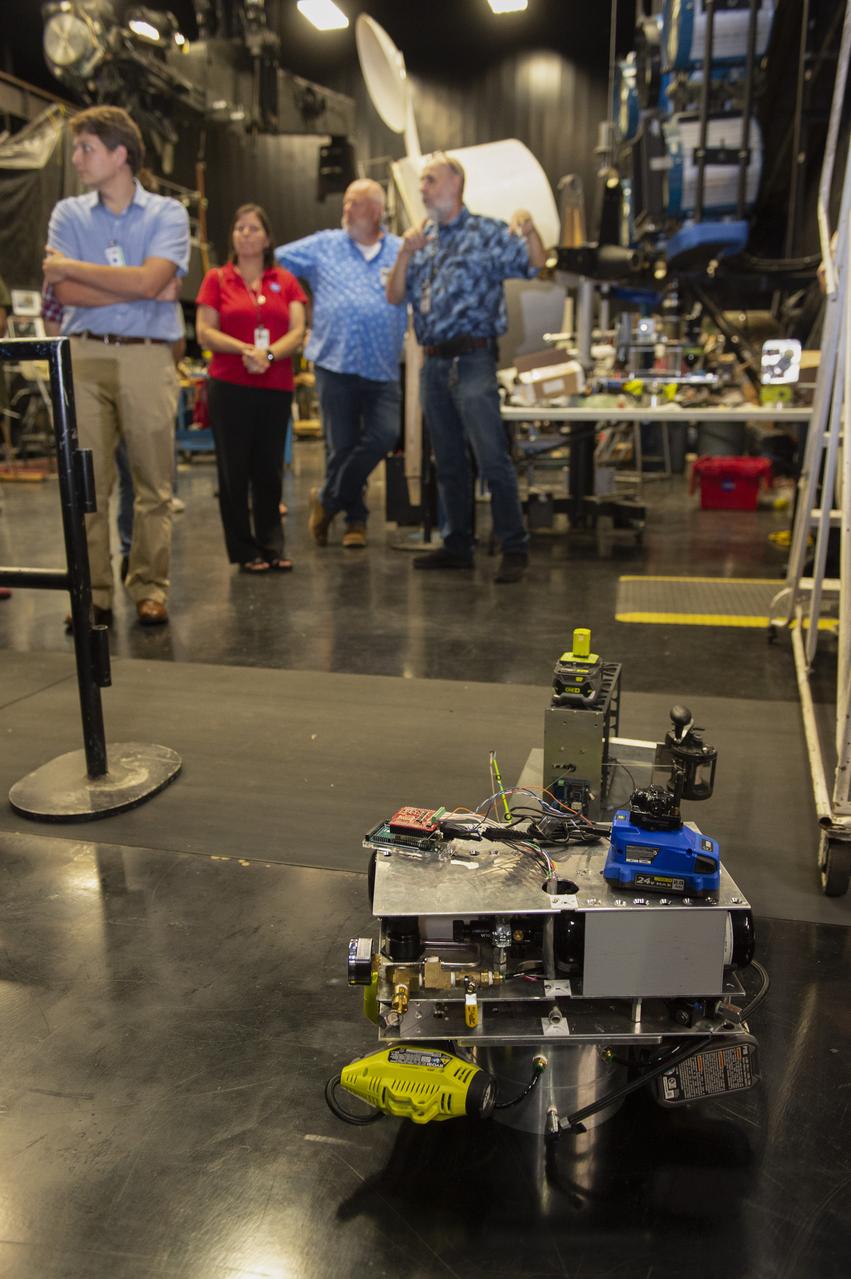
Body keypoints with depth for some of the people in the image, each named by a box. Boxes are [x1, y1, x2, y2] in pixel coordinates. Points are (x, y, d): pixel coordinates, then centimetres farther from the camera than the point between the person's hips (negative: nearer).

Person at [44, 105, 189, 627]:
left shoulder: (167, 213, 6)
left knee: (154, 485, -2)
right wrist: (140, 289, -6)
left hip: (148, 356, -2)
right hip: (84, 355, 2)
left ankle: (150, 589, 8)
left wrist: (72, 267, -2)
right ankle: (93, 592, 5)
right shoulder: (69, 213, 13)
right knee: (86, 484, -1)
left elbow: (150, 280, -11)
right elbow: (66, 292, -1)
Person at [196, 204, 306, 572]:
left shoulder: (285, 281, 10)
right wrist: (245, 350, -16)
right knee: (234, 470, 2)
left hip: (276, 387, 1)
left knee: (270, 470, 6)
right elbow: (204, 333, -1)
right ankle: (245, 551, 11)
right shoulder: (217, 279, 6)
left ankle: (272, 546, 17)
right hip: (229, 387, -1)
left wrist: (268, 354, -17)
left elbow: (297, 331, 0)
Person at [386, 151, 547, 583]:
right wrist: (405, 253, -5)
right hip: (433, 363, 7)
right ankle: (457, 545, 20)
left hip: (471, 360, -6)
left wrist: (530, 231, -31)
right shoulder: (422, 239, 16)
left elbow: (536, 264, -12)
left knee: (492, 459, -11)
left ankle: (514, 548, -5)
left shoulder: (488, 232, 0)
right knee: (448, 462, 11)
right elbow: (394, 296, 10)